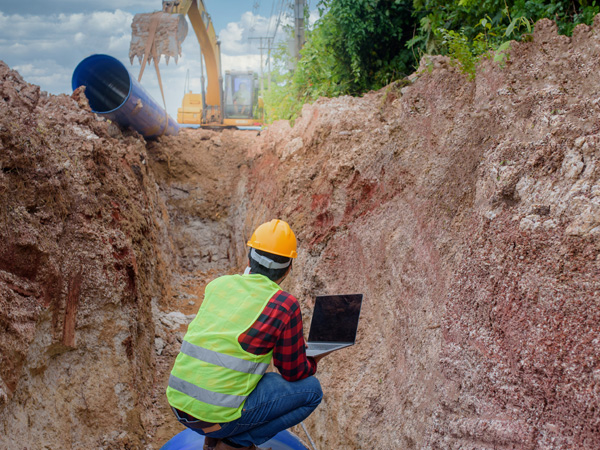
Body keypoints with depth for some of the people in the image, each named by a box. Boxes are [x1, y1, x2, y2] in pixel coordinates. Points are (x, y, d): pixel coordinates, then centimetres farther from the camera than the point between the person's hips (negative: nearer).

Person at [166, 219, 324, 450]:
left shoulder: (217, 284, 8)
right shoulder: (286, 306, -10)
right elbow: (294, 372, 1)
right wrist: (313, 361, 25)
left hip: (179, 401, 7)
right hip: (219, 416, -7)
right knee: (310, 389, 8)